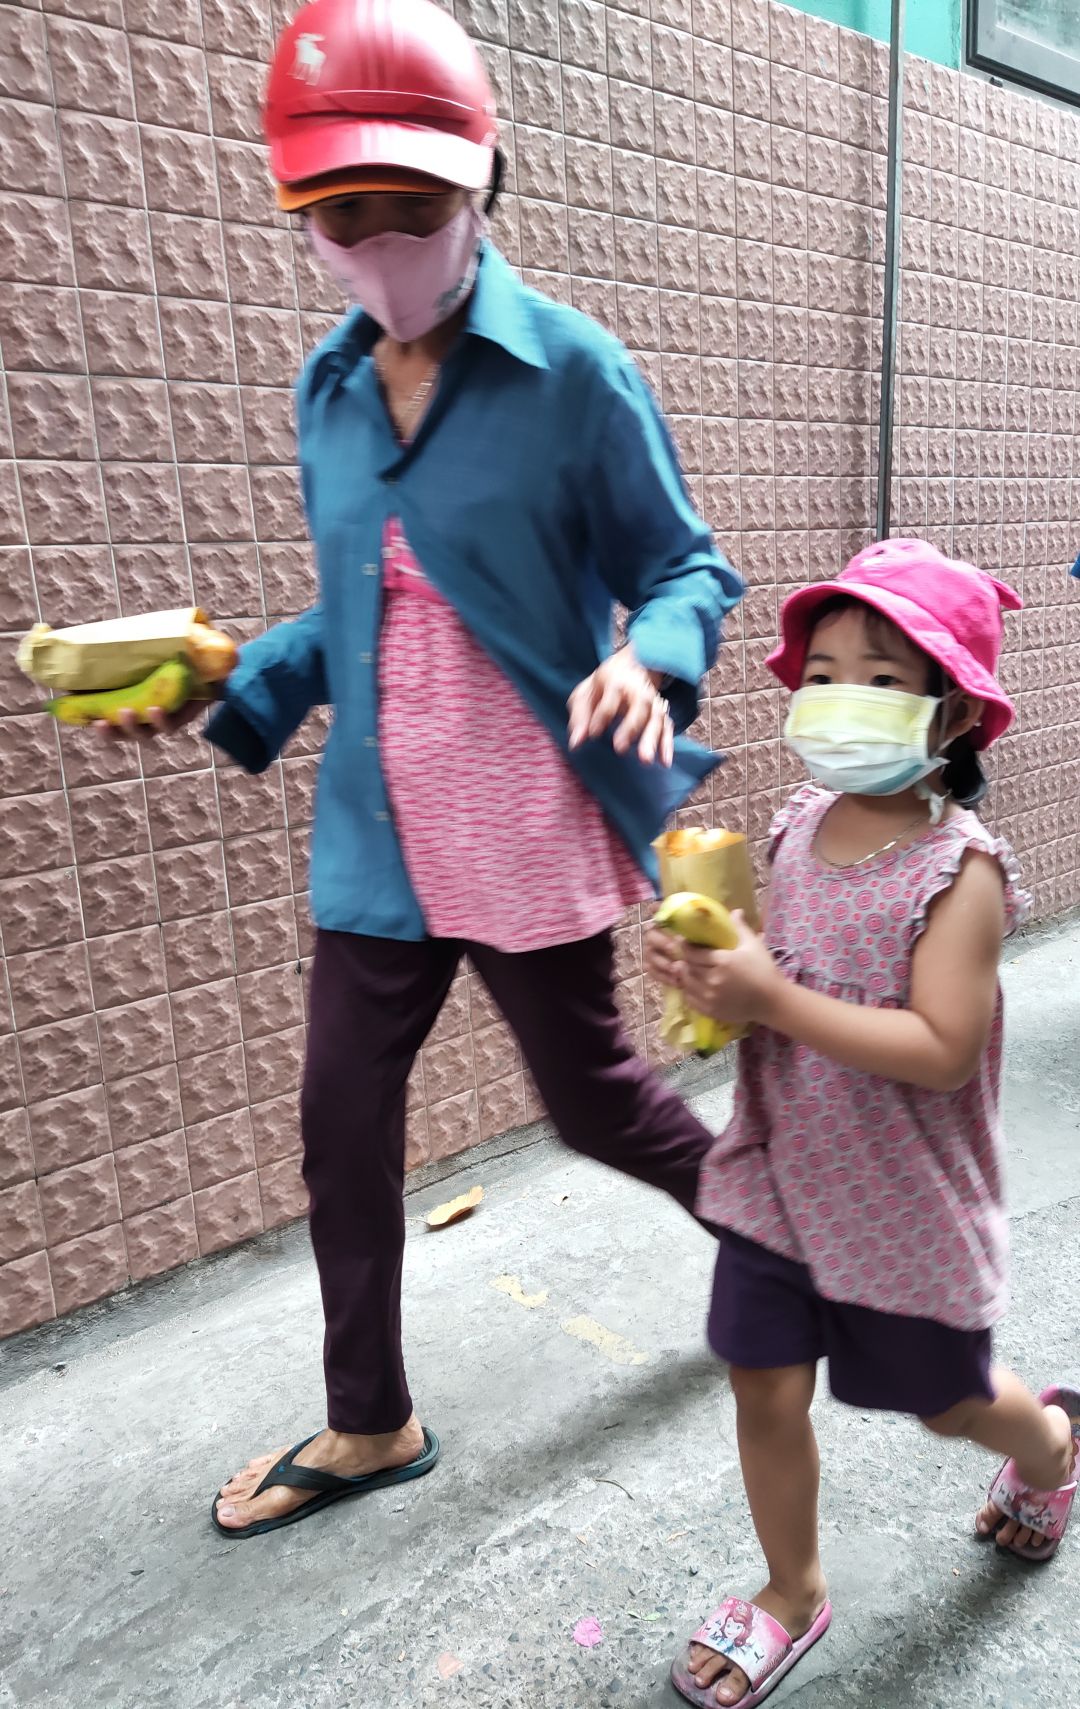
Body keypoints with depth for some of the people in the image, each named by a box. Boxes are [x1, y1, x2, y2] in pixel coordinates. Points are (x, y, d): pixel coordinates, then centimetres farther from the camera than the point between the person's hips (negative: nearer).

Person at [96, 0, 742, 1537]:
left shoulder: (570, 368, -9)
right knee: (343, 1122, 12)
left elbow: (685, 567, -5)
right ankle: (369, 1425, 35)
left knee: (592, 1097, 10)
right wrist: (221, 688, 2)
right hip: (379, 837, 6)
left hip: (534, 833, -5)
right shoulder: (328, 389, 7)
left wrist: (649, 662, -26)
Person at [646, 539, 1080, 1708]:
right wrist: (710, 973, -16)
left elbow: (942, 1049, -27)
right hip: (780, 1180, 4)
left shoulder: (960, 867, -21)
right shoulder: (799, 825, -4)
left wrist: (772, 998, -33)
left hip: (904, 1205, -4)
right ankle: (791, 1591, 37)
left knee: (948, 1402, 19)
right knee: (765, 1388, 10)